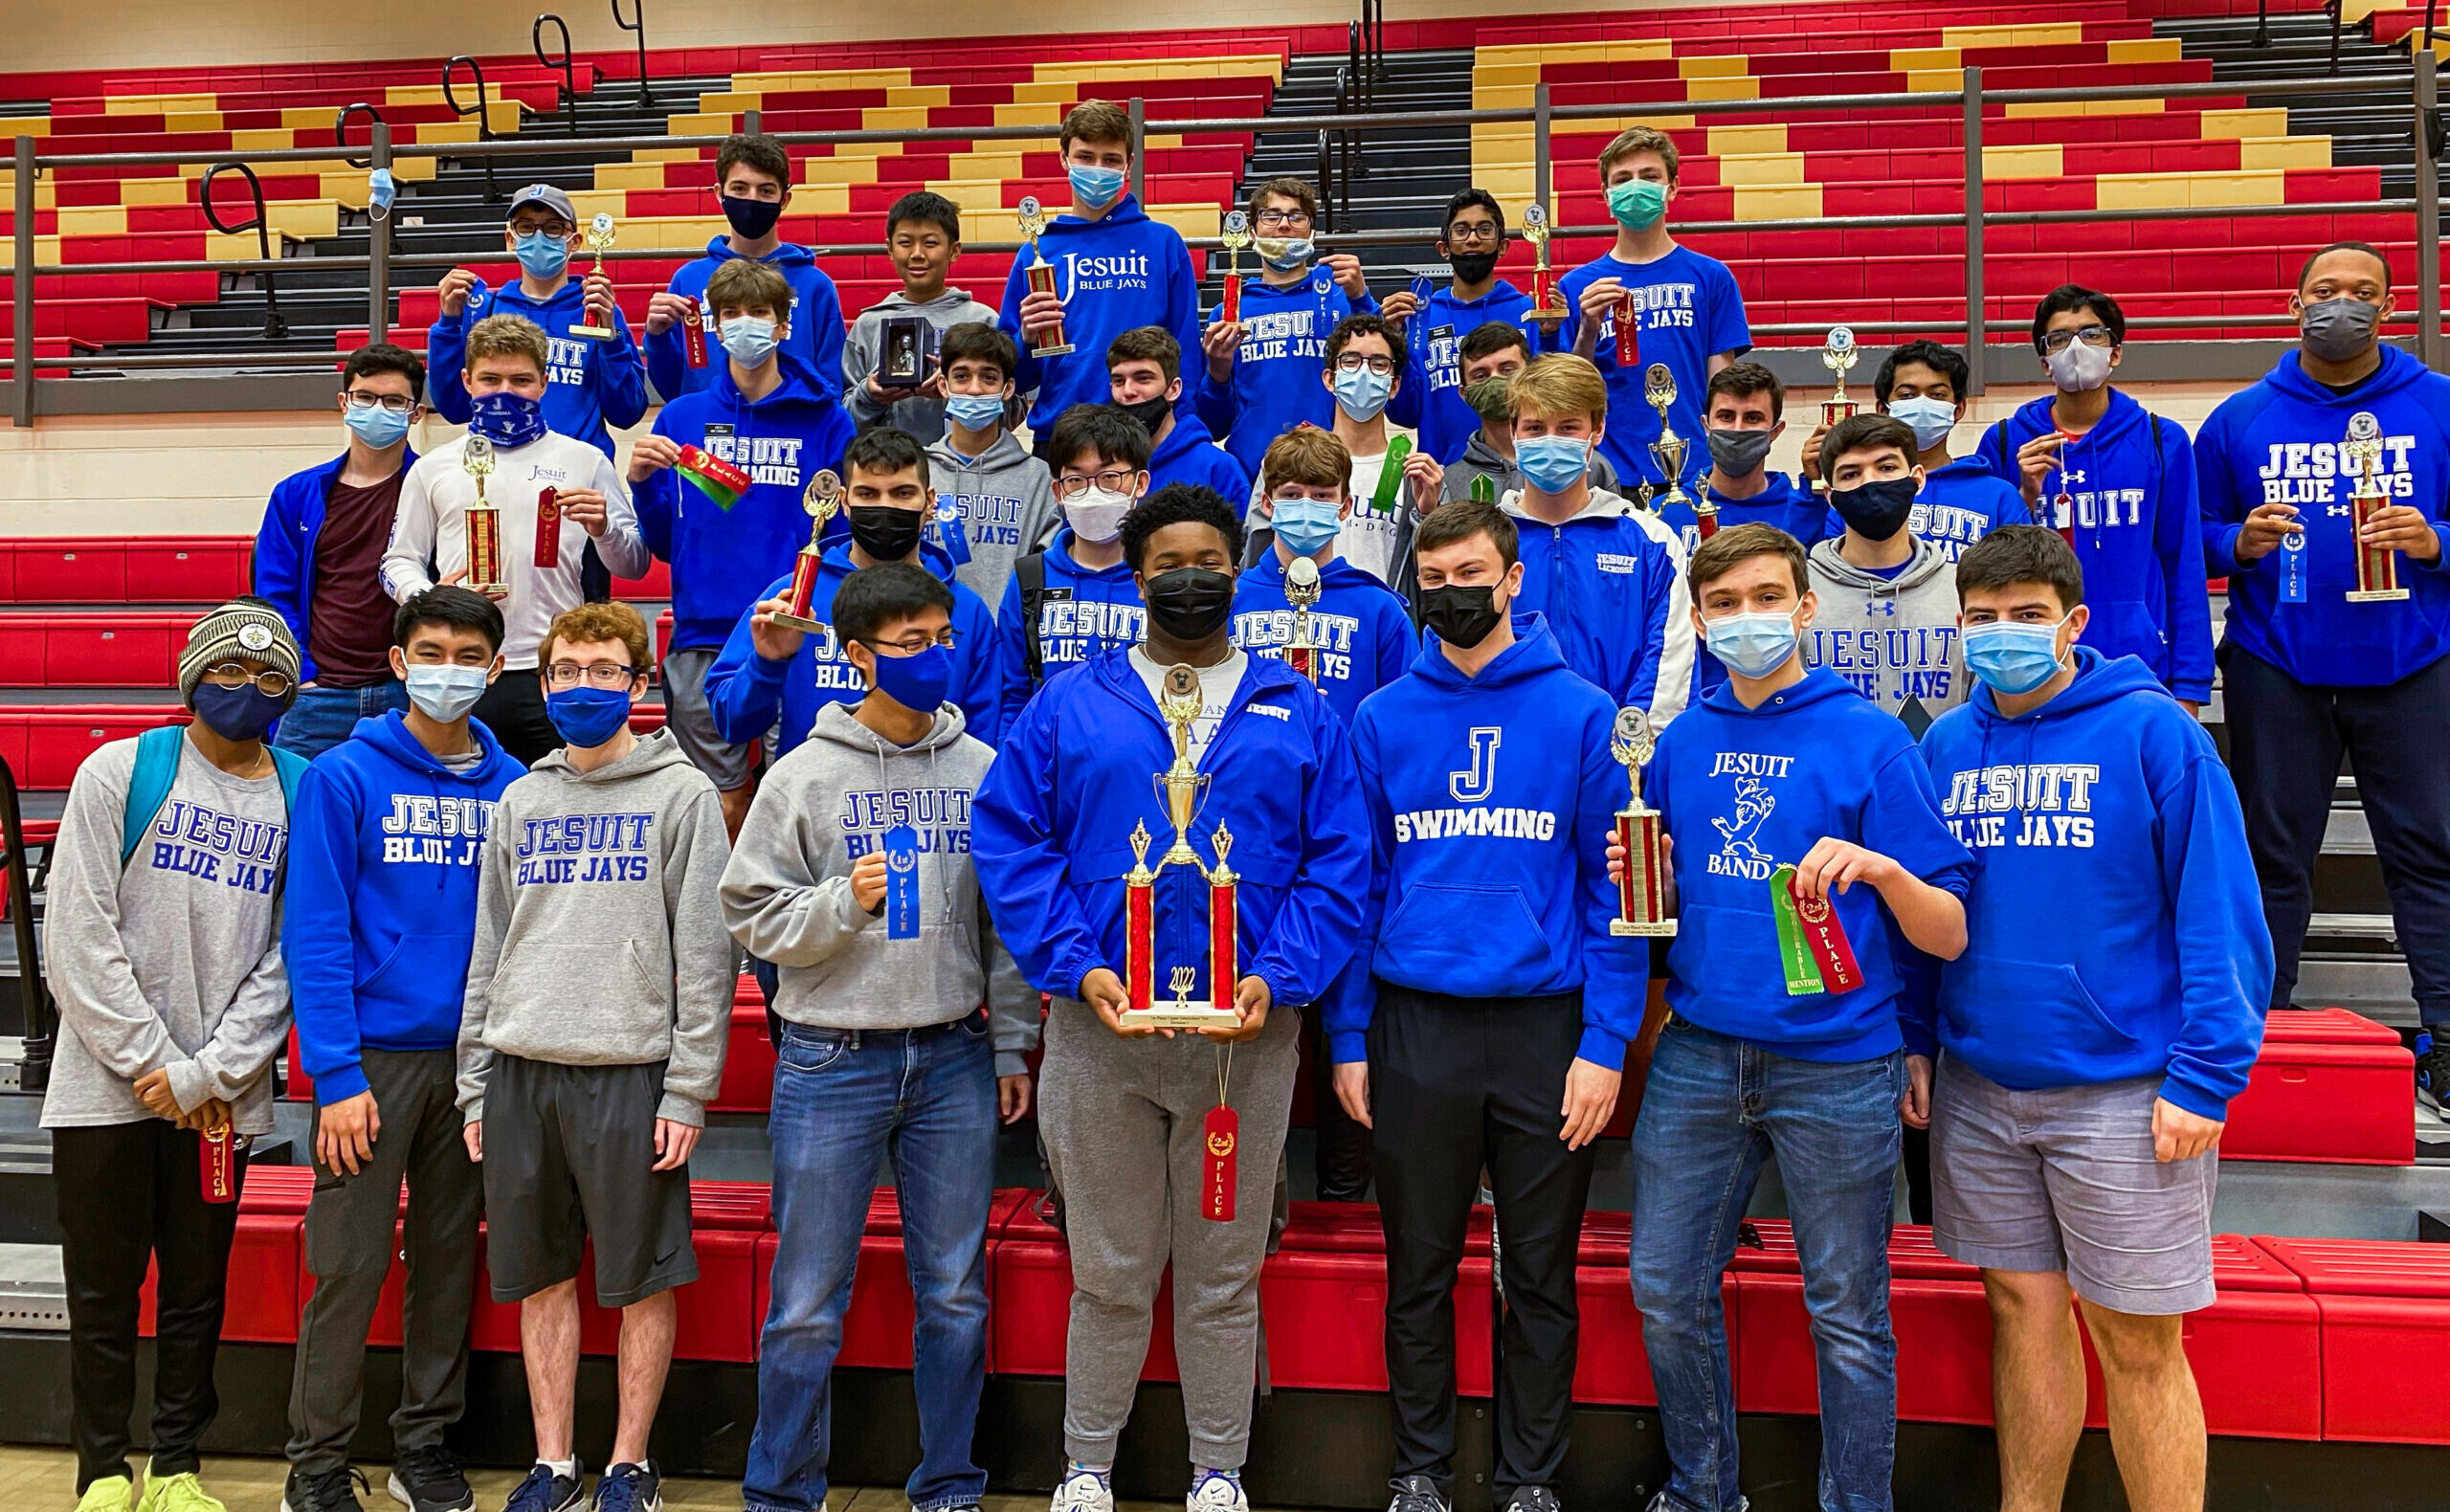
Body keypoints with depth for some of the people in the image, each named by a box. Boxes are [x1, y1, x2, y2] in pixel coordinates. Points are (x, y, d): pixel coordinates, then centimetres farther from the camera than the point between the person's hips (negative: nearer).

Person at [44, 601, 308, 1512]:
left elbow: (290, 956, -1)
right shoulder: (120, 771, -2)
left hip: (222, 1095, 1)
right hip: (105, 1086, -1)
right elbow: (78, 933, -6)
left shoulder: (306, 796, 2)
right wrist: (149, 1061, -10)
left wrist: (205, 1074, -9)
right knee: (103, 1291, 7)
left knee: (197, 1290, 11)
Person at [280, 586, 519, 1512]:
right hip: (373, 1056, -3)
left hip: (472, 1059, 4)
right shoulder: (345, 777, -6)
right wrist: (335, 1077, -14)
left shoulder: (509, 786, 4)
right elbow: (314, 934, -9)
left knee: (449, 1256, 12)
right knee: (349, 1266, 0)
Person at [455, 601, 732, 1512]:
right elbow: (489, 949, 16)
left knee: (642, 1280, 3)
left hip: (630, 1070, -4)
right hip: (522, 1069, 4)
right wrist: (475, 1085, 11)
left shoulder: (682, 794, 0)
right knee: (541, 1276, 10)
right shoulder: (521, 801, 14)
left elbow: (705, 952, -5)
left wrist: (689, 1090, -10)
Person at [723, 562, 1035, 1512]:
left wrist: (1012, 1047, 6)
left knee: (955, 1294, 11)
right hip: (831, 1065, -2)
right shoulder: (803, 776, -2)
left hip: (953, 1060, 2)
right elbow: (752, 916, -3)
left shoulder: (982, 770, 5)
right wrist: (847, 901, -19)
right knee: (809, 1306, 6)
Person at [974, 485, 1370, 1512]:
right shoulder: (1069, 706, 6)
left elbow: (1338, 863, 2)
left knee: (1225, 1274, 11)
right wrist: (1077, 965, -12)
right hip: (1101, 1029, 0)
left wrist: (1278, 976, -11)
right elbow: (1010, 843, 0)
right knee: (1110, 1274, 10)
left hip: (1247, 1035, 1)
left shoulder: (1299, 714, 7)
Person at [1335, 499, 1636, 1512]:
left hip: (1547, 1026, -1)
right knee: (1418, 1269, 12)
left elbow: (1614, 888, -2)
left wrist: (1606, 1044, -9)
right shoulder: (1382, 719, 5)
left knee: (1540, 1276, 10)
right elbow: (1356, 883, 6)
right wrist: (1347, 1038, 1)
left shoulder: (1583, 715, -1)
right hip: (1414, 1023, 2)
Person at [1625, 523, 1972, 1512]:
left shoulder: (1868, 738, -5)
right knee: (1666, 1290, 11)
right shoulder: (1681, 744, 8)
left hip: (1835, 1067, -4)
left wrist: (1882, 869, -25)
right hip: (1699, 1056, 4)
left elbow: (1948, 938, -7)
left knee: (1847, 1314, 8)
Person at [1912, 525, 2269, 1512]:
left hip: (2123, 1091, -4)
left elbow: (2220, 912, -9)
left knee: (2136, 1343, 3)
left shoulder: (2152, 732, -7)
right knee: (2023, 1308, 14)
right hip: (1979, 1086, 4)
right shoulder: (1946, 745, 7)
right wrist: (1912, 1039, 8)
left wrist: (2205, 1077, -14)